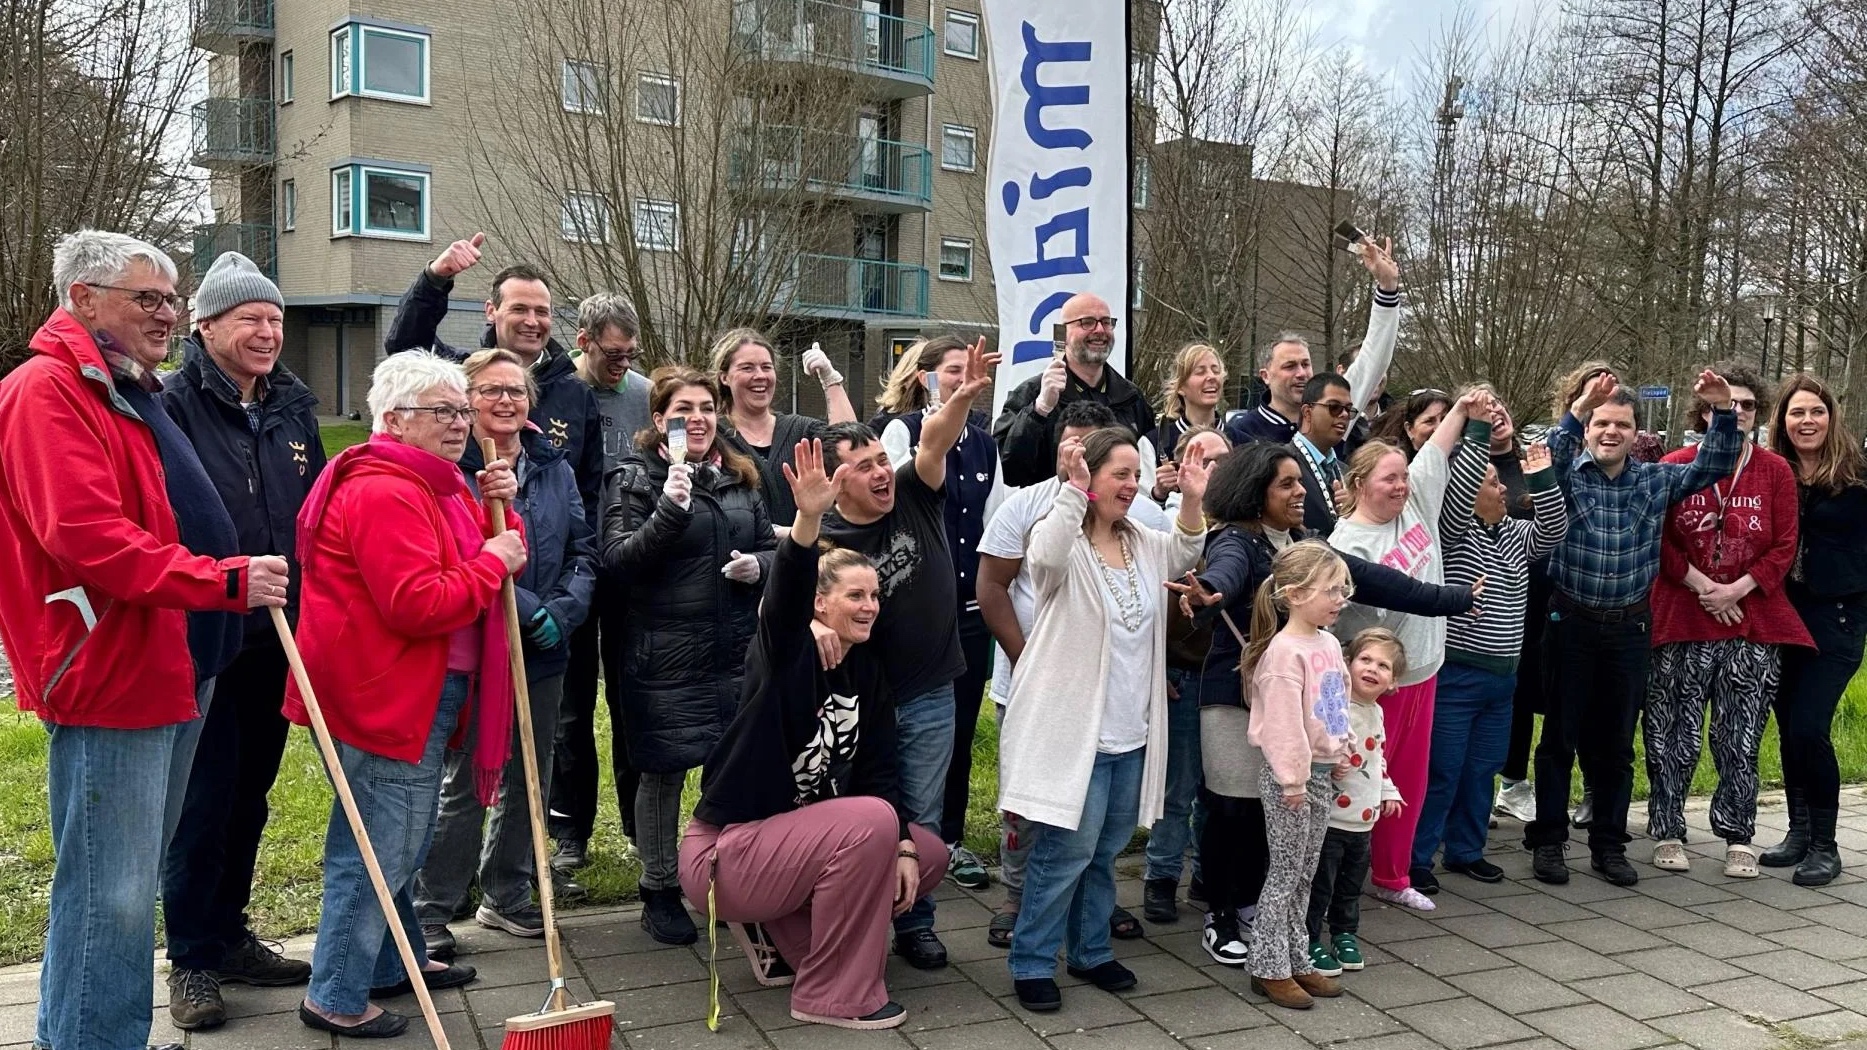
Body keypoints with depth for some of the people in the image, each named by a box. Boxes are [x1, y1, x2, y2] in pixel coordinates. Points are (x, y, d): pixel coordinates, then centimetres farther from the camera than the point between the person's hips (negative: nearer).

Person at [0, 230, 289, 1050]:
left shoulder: (127, 392, 19)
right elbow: (89, 540, -25)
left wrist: (238, 578, 19)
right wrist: (226, 580, -24)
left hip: (169, 671, 11)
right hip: (109, 678, -11)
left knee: (130, 884, 19)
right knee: (111, 897, -4)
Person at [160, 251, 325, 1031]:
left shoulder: (293, 409, 10)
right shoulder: (174, 404, -10)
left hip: (276, 638, 6)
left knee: (248, 796, 16)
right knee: (203, 802, 2)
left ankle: (230, 937, 30)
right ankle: (192, 960, 16)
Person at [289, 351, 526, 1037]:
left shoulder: (439, 485, 15)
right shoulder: (384, 493, -20)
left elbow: (496, 554, 16)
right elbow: (418, 605, -28)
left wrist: (498, 509, -2)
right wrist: (491, 563, -18)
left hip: (420, 695, 11)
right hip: (385, 697, -11)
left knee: (402, 842, 22)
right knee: (379, 847, -3)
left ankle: (395, 964, 38)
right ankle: (335, 997, 11)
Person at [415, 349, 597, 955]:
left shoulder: (554, 468, 8)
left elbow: (583, 549, 7)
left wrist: (561, 611, -9)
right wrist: (525, 608, -20)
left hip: (543, 653, 6)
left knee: (529, 778, 15)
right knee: (464, 782, 1)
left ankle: (505, 894, 31)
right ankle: (431, 911, 16)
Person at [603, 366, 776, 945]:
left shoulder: (739, 477, 11)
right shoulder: (634, 479, -3)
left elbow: (770, 545, 20)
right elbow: (618, 561, -13)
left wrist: (759, 565, -3)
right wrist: (668, 510, -26)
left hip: (737, 651, 5)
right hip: (666, 655, -4)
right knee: (663, 773, 6)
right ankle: (660, 892, 22)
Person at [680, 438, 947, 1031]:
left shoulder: (867, 670, 4)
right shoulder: (786, 653, -14)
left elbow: (879, 769, 2)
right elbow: (786, 596, -37)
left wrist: (901, 847, -11)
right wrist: (809, 518, -54)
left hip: (803, 835, 8)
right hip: (727, 849, -8)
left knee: (927, 854, 3)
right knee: (871, 821, -28)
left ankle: (780, 929, 12)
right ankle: (833, 994, -14)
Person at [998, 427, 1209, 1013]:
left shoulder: (1142, 544, 9)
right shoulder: (1065, 543, -13)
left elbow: (1183, 558, 16)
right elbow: (1047, 556, -33)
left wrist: (1192, 504, -1)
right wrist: (1074, 487, -40)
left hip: (1130, 734, 8)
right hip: (1074, 729, -7)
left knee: (1106, 852, 17)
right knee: (1066, 851, -5)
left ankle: (1090, 951, 32)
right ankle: (1032, 964, 9)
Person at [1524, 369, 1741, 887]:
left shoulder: (1656, 481, 7)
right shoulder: (1568, 474, -3)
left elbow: (1712, 467, 3)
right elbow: (1545, 460, -24)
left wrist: (1722, 412, -11)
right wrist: (1578, 409, -37)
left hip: (1631, 626, 3)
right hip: (1572, 621, -3)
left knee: (1617, 742, 11)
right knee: (1560, 737, 5)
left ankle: (1609, 845, 22)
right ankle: (1547, 840, 15)